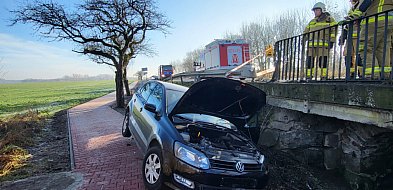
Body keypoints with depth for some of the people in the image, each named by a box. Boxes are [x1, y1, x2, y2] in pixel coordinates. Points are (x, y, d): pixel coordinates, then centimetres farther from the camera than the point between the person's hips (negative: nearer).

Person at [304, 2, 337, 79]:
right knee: (309, 61, 0)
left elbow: (334, 30, 3)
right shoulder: (312, 22, 25)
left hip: (323, 44, -5)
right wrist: (303, 40, 12)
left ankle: (324, 77, -6)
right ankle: (308, 77, 5)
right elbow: (306, 32, 28)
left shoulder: (329, 19, 11)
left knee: (322, 61, -11)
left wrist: (331, 41, -8)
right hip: (311, 45, 5)